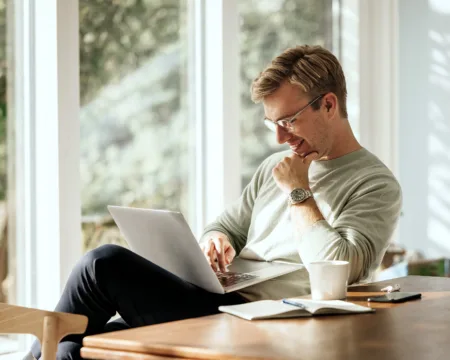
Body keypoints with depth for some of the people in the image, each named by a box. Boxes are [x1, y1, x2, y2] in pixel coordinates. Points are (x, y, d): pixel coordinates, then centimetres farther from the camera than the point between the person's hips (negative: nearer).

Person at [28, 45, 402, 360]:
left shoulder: (377, 186, -4)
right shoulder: (275, 167, 20)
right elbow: (227, 227, 25)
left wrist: (298, 192, -9)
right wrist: (216, 240, 1)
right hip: (217, 307, 8)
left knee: (106, 263, -16)